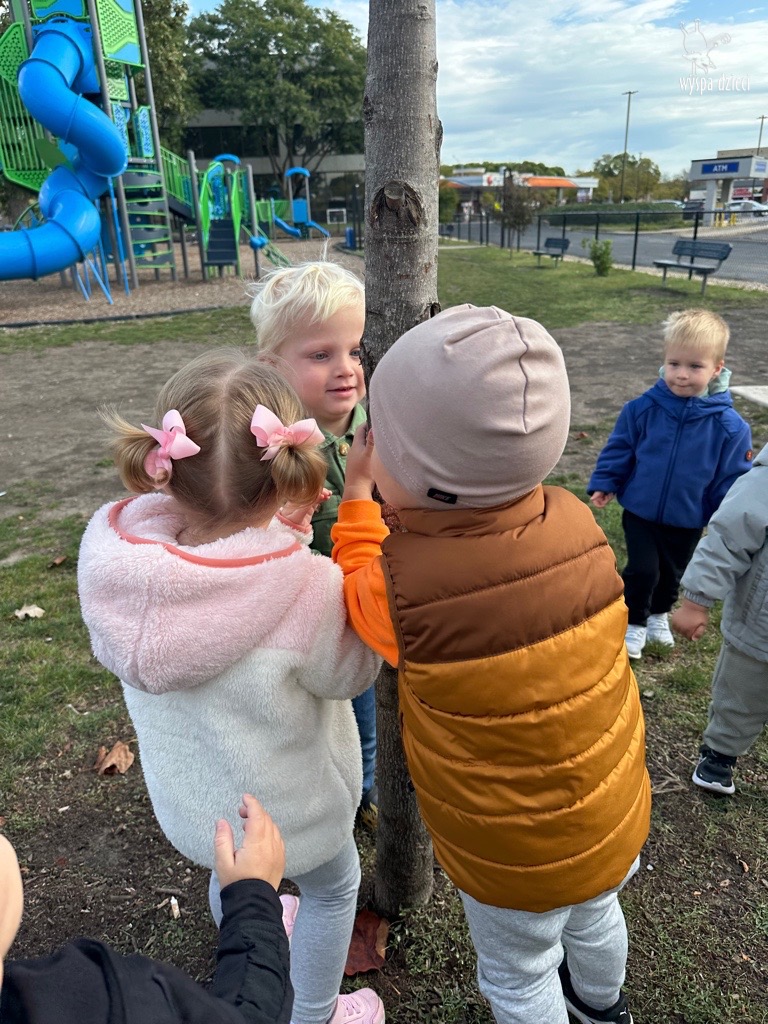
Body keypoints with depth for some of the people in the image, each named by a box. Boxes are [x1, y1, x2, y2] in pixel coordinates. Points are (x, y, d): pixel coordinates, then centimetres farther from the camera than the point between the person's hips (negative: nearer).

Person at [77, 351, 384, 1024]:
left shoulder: (111, 549, -25)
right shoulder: (310, 589, -39)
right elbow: (349, 675, -18)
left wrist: (277, 532, -12)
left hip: (185, 803, 5)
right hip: (288, 811, -5)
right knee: (331, 888, 30)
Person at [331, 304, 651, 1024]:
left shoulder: (397, 588, -36)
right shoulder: (576, 524, -24)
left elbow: (356, 595, -11)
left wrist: (356, 494, -2)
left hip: (515, 858, -5)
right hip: (617, 817, 6)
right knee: (593, 913, 37)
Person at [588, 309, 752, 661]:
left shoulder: (729, 426, -17)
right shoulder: (642, 408, -17)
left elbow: (732, 479, -7)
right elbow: (618, 449, -4)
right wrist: (604, 484, -6)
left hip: (688, 521, 2)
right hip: (640, 512, -1)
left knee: (673, 573, 21)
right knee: (642, 570, -3)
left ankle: (659, 614, 49)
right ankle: (635, 622, 23)